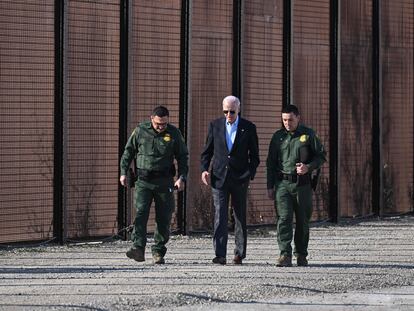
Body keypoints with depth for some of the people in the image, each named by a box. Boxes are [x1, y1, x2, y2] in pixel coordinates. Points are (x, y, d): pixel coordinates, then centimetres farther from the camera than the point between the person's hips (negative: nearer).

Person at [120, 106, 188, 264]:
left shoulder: (174, 133, 4)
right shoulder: (140, 131, 3)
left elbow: (183, 156, 10)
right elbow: (128, 151, 11)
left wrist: (182, 177, -2)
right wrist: (123, 172, 4)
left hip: (164, 182, 1)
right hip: (143, 181, -1)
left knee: (163, 218, 2)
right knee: (141, 213, -15)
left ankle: (158, 251, 12)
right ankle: (138, 248, -24)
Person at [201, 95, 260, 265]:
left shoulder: (248, 128, 3)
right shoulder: (215, 125, 6)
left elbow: (254, 155, 6)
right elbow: (207, 151, 11)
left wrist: (250, 175, -6)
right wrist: (204, 169, -4)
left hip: (239, 179, 0)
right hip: (219, 178, 0)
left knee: (240, 217, 7)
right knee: (220, 216, -9)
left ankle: (240, 253, 18)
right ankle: (220, 255, -14)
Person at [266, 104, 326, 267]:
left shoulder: (308, 135, 4)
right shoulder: (278, 137, 9)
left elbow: (321, 155, 6)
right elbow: (271, 162, 13)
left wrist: (308, 167, -13)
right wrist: (270, 186, 8)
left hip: (302, 184, 0)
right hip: (283, 184, 1)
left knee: (303, 220, 6)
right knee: (284, 218, -11)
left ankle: (301, 254, 19)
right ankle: (285, 255, -15)